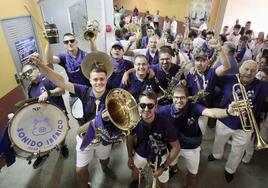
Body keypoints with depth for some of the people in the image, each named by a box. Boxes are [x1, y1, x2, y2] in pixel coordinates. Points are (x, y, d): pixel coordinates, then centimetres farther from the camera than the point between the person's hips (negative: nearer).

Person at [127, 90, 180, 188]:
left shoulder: (164, 123, -34)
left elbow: (176, 147, -20)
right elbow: (130, 137, -4)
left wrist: (163, 167, -19)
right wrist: (130, 157, 4)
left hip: (159, 156, -2)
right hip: (140, 153, 3)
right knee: (135, 173, 30)